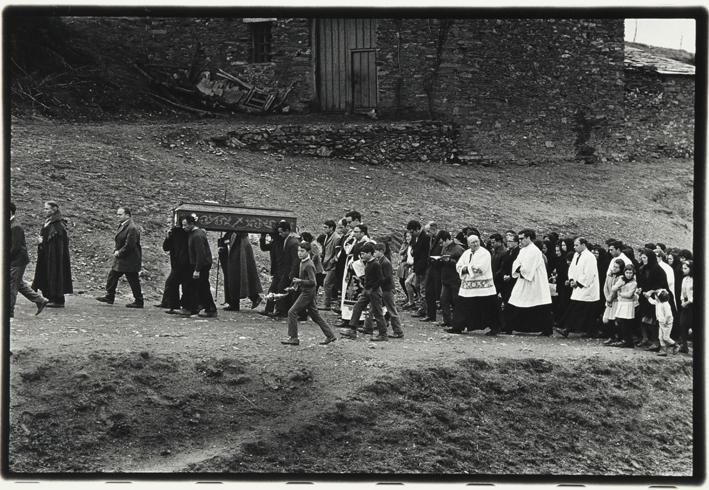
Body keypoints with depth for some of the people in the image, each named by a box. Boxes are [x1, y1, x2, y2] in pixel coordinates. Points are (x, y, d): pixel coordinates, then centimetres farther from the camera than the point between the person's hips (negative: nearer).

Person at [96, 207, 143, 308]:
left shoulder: (132, 228, -20)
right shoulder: (122, 226, 10)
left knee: (133, 281, -2)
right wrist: (116, 250, 4)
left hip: (129, 260, -10)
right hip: (120, 258, 10)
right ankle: (109, 296, 22)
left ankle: (138, 302, 5)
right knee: (112, 276, 13)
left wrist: (119, 253, -13)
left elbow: (129, 246, -23)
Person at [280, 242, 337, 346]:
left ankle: (293, 338, -3)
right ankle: (330, 335, 18)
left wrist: (300, 281, -22)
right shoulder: (302, 262, 11)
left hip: (307, 293, -10)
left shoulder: (309, 265, -18)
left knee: (292, 312, -8)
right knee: (315, 315, 13)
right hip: (305, 292, 10)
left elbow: (313, 282, -23)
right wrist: (297, 283, 9)